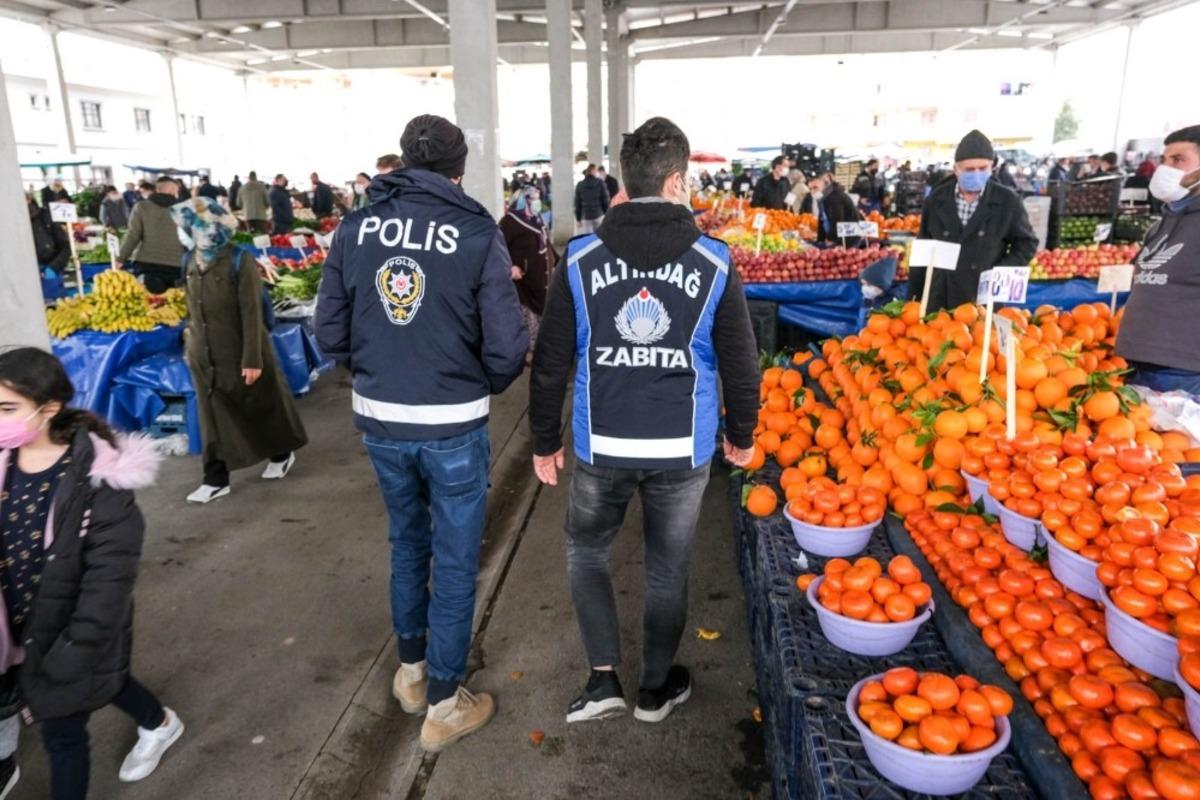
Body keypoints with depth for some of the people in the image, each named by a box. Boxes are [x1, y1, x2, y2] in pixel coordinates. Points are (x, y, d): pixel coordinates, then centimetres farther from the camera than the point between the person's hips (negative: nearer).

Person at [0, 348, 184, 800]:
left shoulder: (97, 477, -26)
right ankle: (159, 724, 56)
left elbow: (110, 578, -22)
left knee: (61, 732, 9)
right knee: (102, 682, 28)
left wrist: (73, 653, -21)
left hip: (69, 633, -6)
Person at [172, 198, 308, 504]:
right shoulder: (192, 261, 4)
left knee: (262, 407, 11)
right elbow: (193, 308, 13)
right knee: (213, 418, 10)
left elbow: (252, 312, -17)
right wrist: (190, 346, 16)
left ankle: (282, 454, 34)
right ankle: (216, 479, 19)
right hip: (205, 356, 6)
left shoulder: (240, 260, -15)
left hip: (241, 353, -6)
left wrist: (253, 358, -19)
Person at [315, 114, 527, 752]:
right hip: (453, 426, -4)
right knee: (455, 563, 12)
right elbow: (507, 346, -15)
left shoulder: (354, 229, -1)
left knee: (407, 543, 24)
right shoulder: (477, 233, -12)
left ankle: (411, 671, 42)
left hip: (378, 421, 4)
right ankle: (443, 706, 25)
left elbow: (330, 334, 2)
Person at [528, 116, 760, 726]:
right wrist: (741, 436, 14)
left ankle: (603, 678, 23)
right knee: (667, 568, 16)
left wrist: (545, 441, 10)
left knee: (585, 551, 23)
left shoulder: (581, 261, -5)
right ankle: (657, 688, 35)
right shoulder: (713, 263, -6)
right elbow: (740, 364, -1)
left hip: (601, 448, 0)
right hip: (683, 451, 1)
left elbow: (549, 363, -2)